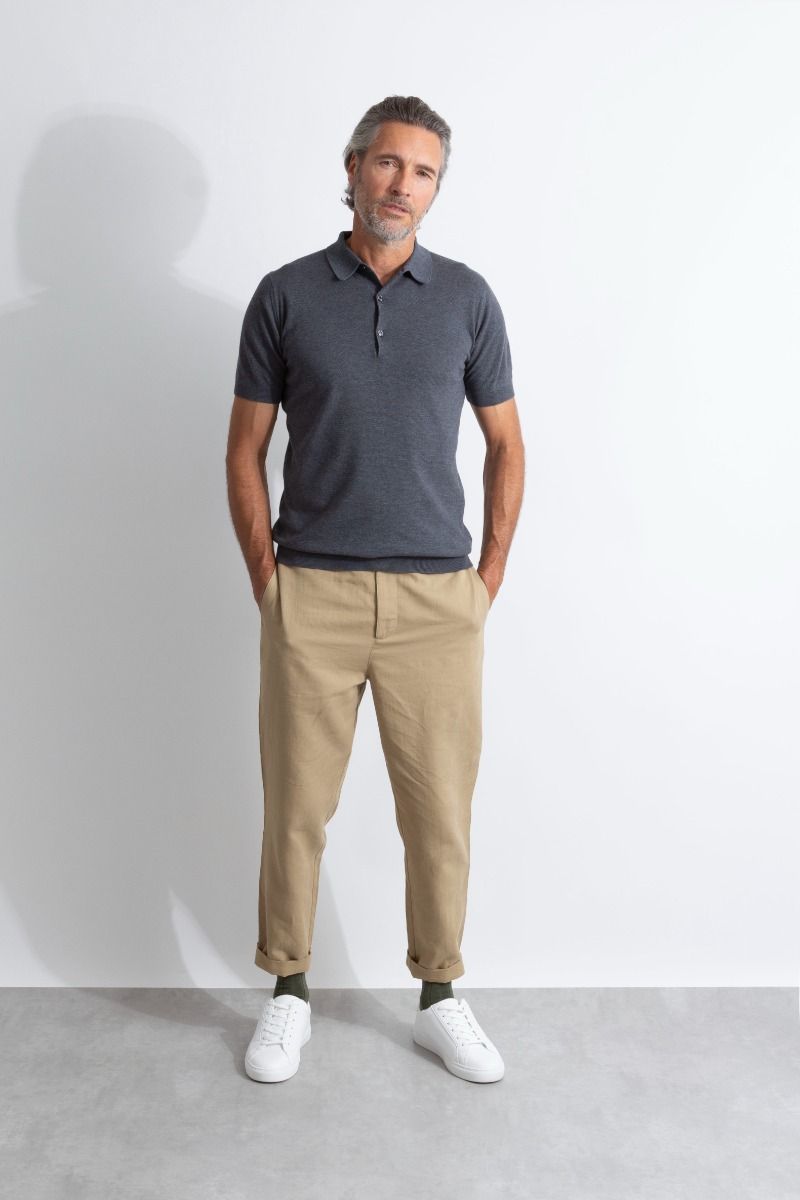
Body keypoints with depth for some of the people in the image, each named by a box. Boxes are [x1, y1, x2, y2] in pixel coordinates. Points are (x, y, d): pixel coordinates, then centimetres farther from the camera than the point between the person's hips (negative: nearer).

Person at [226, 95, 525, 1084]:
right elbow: (245, 448, 6)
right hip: (312, 596, 0)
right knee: (296, 806, 8)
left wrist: (488, 581, 4)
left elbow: (506, 445, 10)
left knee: (440, 810, 8)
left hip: (436, 601, 1)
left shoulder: (467, 298, 6)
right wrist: (266, 581, -1)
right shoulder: (285, 294, 3)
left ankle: (439, 998, 27)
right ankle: (287, 993, 28)